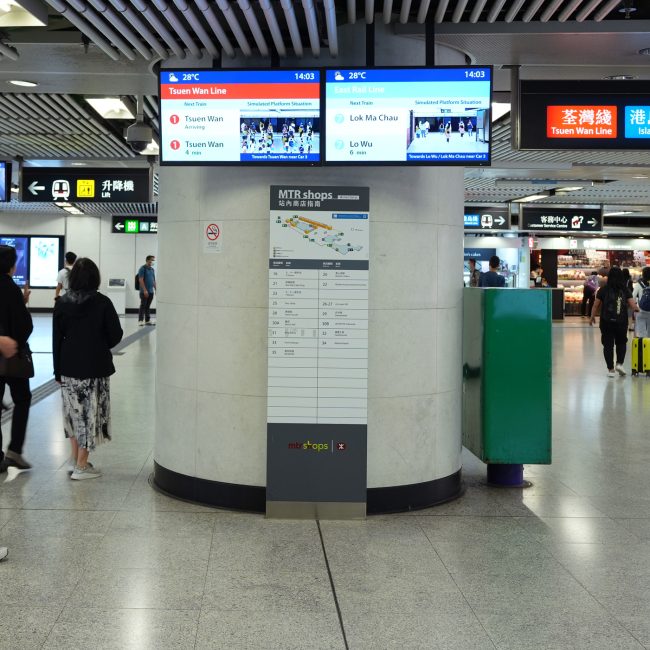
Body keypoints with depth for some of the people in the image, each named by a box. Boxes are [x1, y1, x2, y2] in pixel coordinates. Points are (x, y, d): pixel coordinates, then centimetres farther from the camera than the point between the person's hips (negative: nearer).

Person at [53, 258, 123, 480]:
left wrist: (58, 370, 8)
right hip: (95, 367, -3)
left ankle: (75, 458, 25)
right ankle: (81, 466, 8)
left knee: (75, 411, 18)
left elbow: (56, 340, 1)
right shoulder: (102, 303, -11)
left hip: (69, 367, 3)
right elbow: (116, 335, -8)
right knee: (90, 413, 5)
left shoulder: (62, 303, -2)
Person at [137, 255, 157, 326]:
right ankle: (140, 320, -3)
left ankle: (147, 320, 14)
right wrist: (145, 290, -19)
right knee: (143, 306, -5)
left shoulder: (152, 269, 14)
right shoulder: (143, 268, -8)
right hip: (144, 291, -7)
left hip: (151, 291, 7)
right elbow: (141, 280, -14)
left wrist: (156, 289, 14)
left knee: (148, 306, 10)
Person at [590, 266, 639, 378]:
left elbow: (596, 305, -1)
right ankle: (619, 364, 5)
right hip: (621, 322, 1)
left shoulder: (603, 290, -4)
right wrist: (637, 309, 18)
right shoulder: (625, 290, -3)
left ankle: (611, 369, 8)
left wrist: (592, 317, 13)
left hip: (606, 322, -1)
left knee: (608, 345, 7)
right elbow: (633, 305, -5)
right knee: (621, 343, 21)